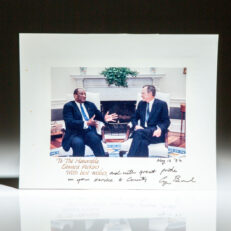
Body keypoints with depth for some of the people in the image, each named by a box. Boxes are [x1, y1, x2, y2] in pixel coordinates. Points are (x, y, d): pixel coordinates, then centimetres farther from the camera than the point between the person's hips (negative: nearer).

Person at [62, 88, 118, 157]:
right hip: (75, 133, -3)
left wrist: (104, 118, -4)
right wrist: (86, 123, -26)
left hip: (89, 132, 4)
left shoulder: (90, 105, 19)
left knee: (96, 140, -30)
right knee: (78, 143, -37)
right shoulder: (68, 106, 1)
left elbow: (99, 115, 22)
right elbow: (69, 122, -14)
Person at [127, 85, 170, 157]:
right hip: (143, 131, 4)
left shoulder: (161, 104, 5)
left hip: (155, 133, -4)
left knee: (139, 132, -35)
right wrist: (136, 125, -4)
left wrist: (160, 129, -21)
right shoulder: (141, 104, 19)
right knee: (143, 142, -35)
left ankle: (130, 156, -36)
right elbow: (134, 117, 21)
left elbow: (166, 121, 1)